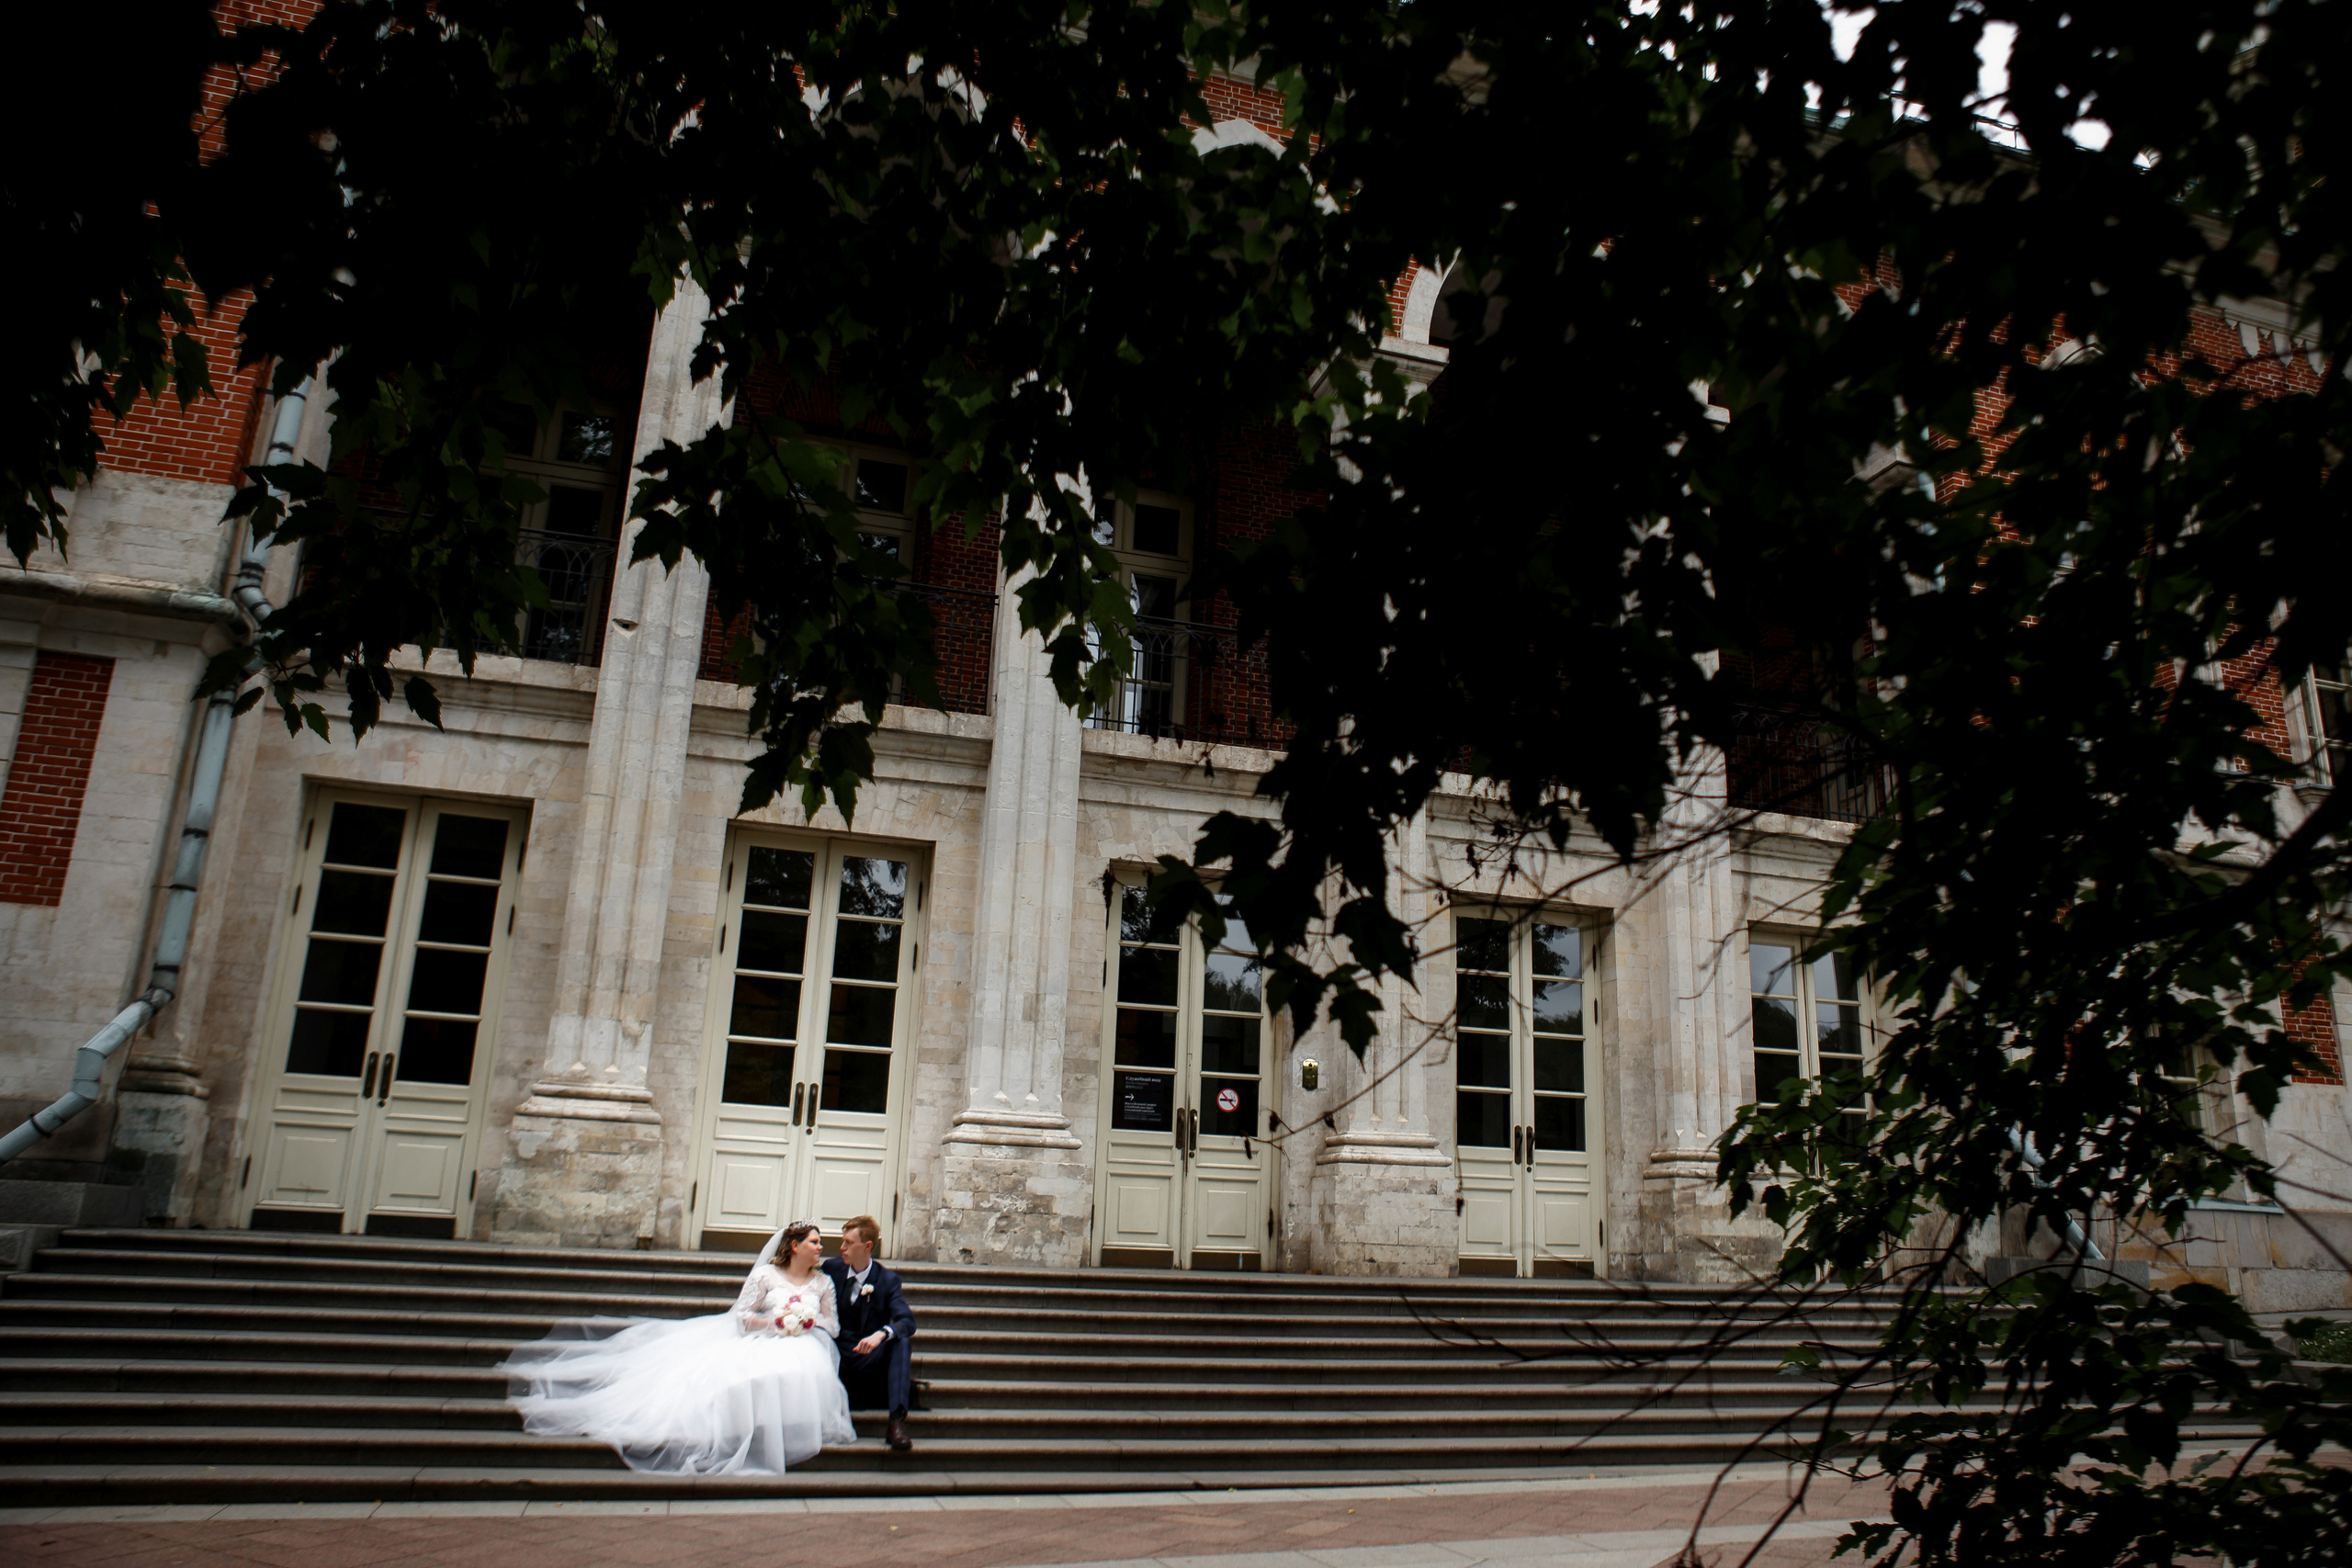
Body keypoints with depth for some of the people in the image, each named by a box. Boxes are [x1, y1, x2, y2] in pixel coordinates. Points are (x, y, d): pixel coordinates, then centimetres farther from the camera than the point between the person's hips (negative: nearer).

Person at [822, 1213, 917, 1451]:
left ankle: (897, 1419, -37)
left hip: (870, 1358, -1)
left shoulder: (887, 1280, -2)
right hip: (837, 1357, 1)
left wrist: (881, 1334, -36)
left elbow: (907, 1321, -15)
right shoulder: (831, 1268, 7)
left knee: (902, 1340, -32)